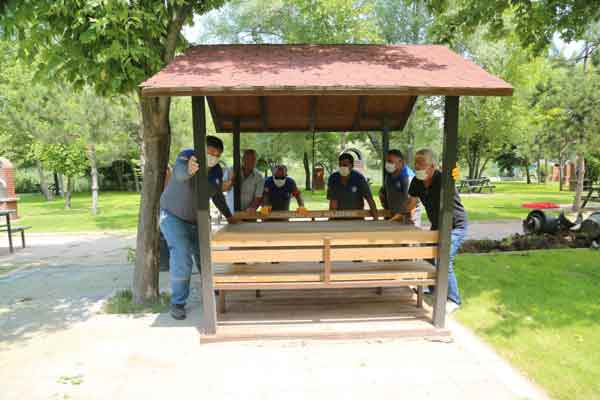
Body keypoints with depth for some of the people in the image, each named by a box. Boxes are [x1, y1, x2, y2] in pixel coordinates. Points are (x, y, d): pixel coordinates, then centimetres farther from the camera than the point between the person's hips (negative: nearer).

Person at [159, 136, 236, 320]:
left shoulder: (217, 171, -7)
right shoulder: (187, 157, -25)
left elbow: (217, 195, 10)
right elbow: (180, 173, -50)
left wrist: (228, 215, 16)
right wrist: (188, 169, -73)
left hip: (196, 220, 6)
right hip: (174, 217, -6)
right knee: (182, 259, -17)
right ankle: (177, 303, 0)